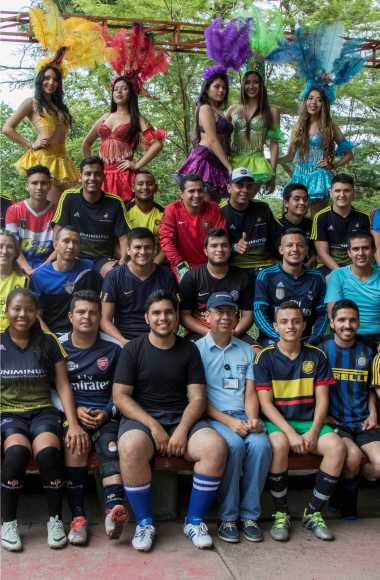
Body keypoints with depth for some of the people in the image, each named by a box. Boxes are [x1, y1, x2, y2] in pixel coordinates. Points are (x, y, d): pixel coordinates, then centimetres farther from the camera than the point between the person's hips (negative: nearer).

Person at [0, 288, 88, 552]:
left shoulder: (47, 343, 6)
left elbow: (63, 386, 3)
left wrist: (74, 423, -10)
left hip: (42, 411, 0)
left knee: (48, 451, -33)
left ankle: (56, 518, -12)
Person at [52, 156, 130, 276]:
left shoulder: (115, 202, 2)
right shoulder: (69, 198, 0)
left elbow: (123, 237, 2)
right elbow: (58, 232, -1)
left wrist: (123, 260, -16)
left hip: (103, 259, 0)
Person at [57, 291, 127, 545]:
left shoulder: (113, 348, 7)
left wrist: (107, 412, -7)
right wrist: (74, 411, -9)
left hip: (105, 415, 0)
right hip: (71, 413, 0)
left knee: (111, 447, -30)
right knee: (75, 447, -31)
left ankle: (114, 510, -46)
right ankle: (78, 516, -24)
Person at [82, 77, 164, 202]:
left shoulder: (137, 120, 6)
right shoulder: (105, 117, 17)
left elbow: (157, 144, -6)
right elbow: (86, 144, 27)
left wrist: (137, 165, -9)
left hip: (123, 175, -3)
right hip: (101, 174, 4)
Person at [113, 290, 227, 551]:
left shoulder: (189, 350, 10)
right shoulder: (133, 349, 4)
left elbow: (197, 397, 5)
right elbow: (120, 396, -2)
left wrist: (182, 429, -14)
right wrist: (153, 426, -14)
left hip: (182, 419, 2)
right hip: (141, 418, -2)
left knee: (216, 447, -27)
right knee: (131, 448, -36)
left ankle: (195, 520, -7)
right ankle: (145, 522, -14)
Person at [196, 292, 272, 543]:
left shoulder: (247, 351, 18)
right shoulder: (197, 349, 5)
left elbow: (250, 393, 11)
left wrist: (252, 419, -10)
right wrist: (228, 421, -13)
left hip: (243, 417, 3)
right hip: (213, 417, -3)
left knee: (261, 444, -28)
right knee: (233, 444, -33)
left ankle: (250, 515, -14)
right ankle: (227, 517, -17)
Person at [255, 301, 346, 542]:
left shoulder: (316, 356, 7)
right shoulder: (266, 357, -2)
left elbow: (322, 400, 4)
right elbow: (266, 403, -8)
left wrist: (313, 431, -13)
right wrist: (291, 433, -19)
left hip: (309, 421, 3)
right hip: (277, 422, -3)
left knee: (337, 447, -25)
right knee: (279, 445, -36)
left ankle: (313, 513, -7)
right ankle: (281, 514, -15)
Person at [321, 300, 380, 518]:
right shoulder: (321, 350, 3)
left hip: (362, 423, 4)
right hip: (333, 422, -3)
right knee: (353, 454, -31)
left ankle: (350, 487, 14)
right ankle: (347, 501, 0)